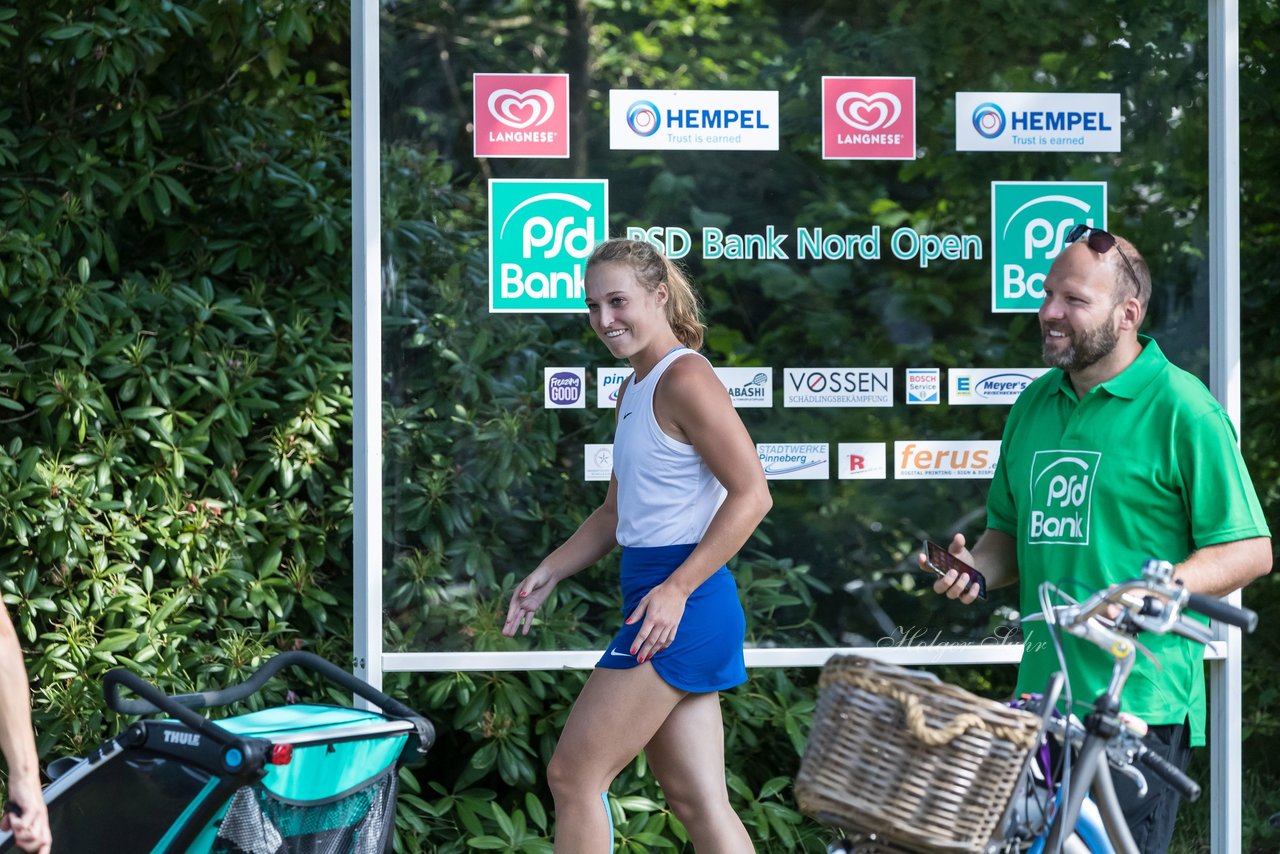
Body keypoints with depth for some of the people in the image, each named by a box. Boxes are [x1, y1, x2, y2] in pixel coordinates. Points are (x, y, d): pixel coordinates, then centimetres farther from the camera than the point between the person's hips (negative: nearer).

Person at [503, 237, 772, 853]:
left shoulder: (684, 380, -12)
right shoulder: (634, 390, 18)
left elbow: (752, 495, -19)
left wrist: (676, 589, -22)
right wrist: (549, 573, 15)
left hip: (682, 603, -10)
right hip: (654, 594, 10)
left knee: (573, 775, -5)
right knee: (697, 802, 7)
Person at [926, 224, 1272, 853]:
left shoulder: (1181, 409, -7)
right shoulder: (1035, 404, 14)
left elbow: (1249, 550, -8)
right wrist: (978, 568, 3)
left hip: (1141, 702, -6)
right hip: (1042, 694, 7)